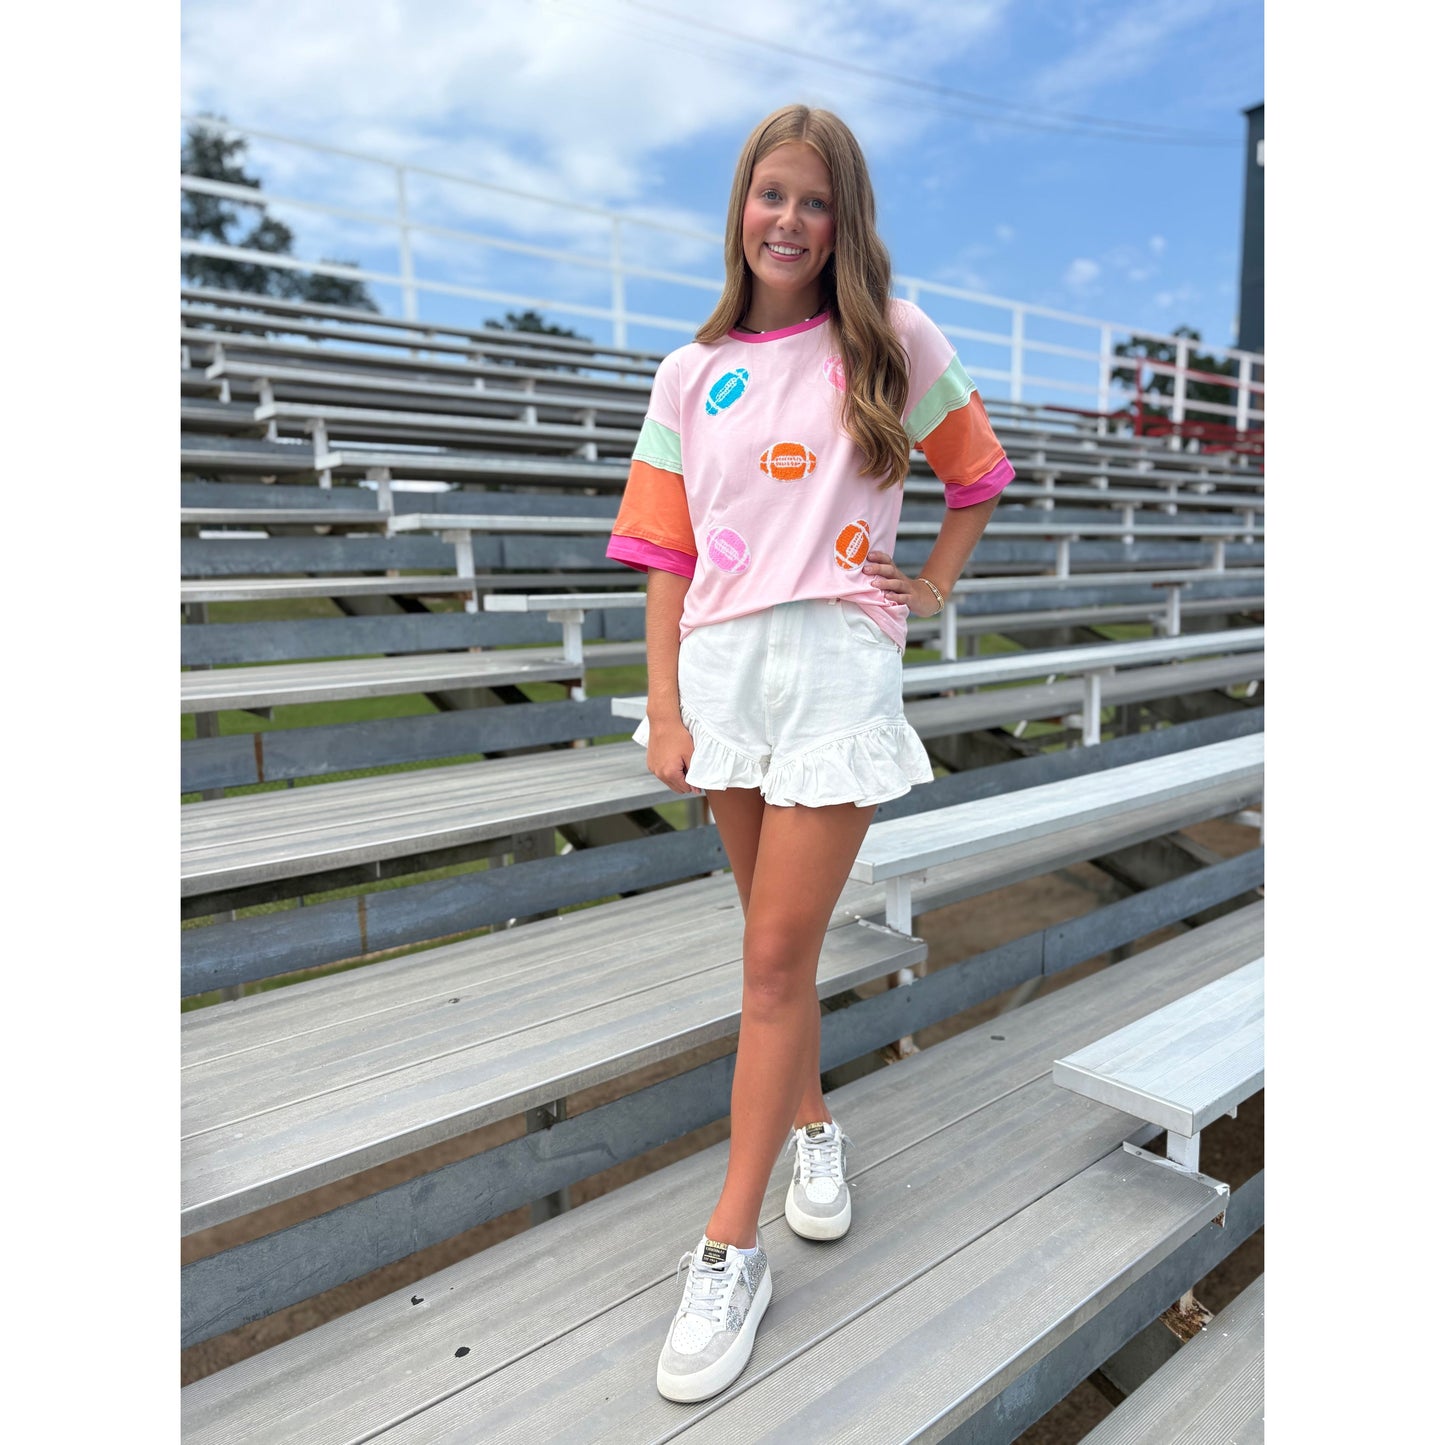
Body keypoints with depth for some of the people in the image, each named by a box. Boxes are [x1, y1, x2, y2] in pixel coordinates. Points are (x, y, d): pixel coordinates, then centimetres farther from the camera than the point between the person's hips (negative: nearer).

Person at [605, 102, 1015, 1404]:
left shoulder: (896, 342, 6)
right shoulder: (694, 374, 11)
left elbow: (978, 471, 19)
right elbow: (666, 553, 6)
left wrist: (936, 587, 8)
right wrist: (664, 710, 0)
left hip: (839, 661, -3)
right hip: (724, 662, 4)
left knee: (778, 957, -4)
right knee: (779, 939, 15)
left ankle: (732, 1252, 8)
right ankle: (812, 1123, 40)